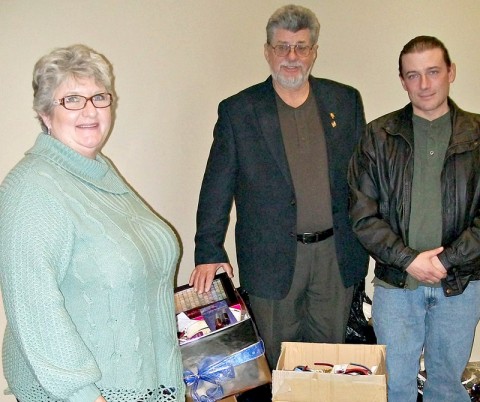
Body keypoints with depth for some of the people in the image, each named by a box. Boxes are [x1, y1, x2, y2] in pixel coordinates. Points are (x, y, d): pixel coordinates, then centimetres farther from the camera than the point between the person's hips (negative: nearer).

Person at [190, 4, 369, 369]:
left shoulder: (346, 101, 5)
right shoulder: (237, 111, -1)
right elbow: (217, 187, -1)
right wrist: (209, 251, -6)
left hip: (337, 253, 2)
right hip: (272, 257, -2)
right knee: (278, 359, 11)